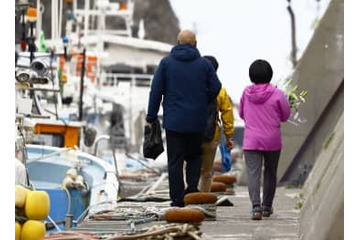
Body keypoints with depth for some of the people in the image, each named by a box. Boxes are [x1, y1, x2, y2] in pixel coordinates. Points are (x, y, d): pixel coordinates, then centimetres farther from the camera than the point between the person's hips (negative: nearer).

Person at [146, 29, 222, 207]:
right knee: (194, 155, 18)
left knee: (175, 160, 3)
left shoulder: (166, 62, 0)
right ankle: (192, 187, 0)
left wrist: (151, 117, 3)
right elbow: (215, 88, -2)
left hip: (173, 121, -1)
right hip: (197, 122, 1)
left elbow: (156, 91, -2)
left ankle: (177, 198, 0)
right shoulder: (204, 64, 1)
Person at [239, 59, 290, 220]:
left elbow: (241, 114, 11)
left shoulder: (246, 93, -2)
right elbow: (285, 116, -1)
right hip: (272, 140, 0)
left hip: (251, 141, 0)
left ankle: (256, 206, -22)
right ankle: (267, 206, 25)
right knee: (270, 173, 16)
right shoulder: (277, 94, -10)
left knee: (253, 172, -5)